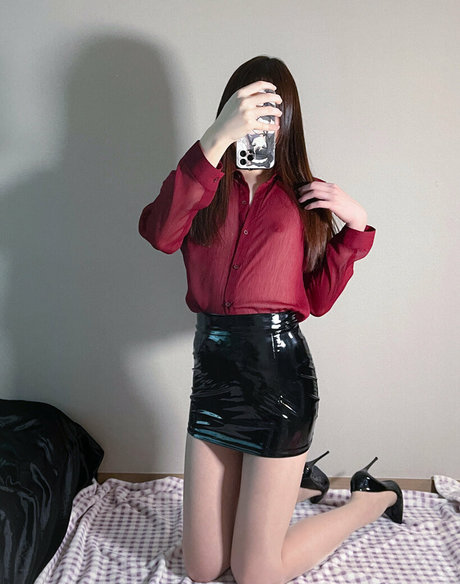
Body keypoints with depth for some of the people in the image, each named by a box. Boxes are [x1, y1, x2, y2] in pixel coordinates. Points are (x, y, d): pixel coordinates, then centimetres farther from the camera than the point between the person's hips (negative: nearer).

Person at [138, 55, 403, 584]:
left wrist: (355, 225, -6)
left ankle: (374, 499, 29)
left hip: (278, 370, -3)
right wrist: (218, 139, -24)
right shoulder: (206, 189, 6)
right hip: (212, 367, 3)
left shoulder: (304, 197, 7)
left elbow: (317, 300, 2)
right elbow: (161, 234, -18)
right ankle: (297, 480, 38)